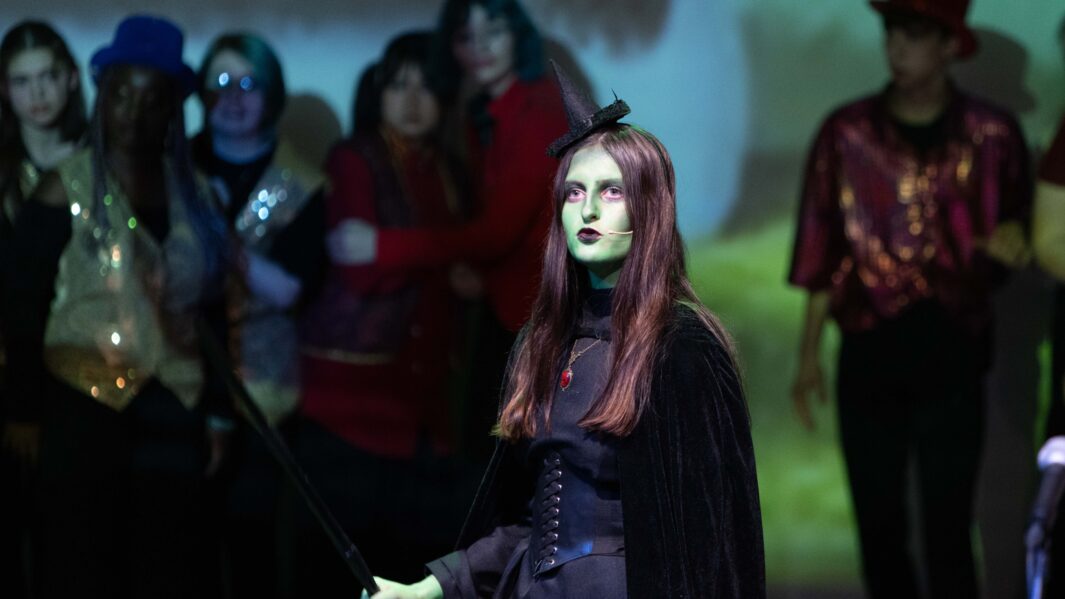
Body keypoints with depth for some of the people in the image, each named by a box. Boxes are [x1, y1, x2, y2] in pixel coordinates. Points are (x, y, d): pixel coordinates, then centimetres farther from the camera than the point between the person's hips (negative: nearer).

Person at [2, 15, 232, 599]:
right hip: (86, 412, -4)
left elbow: (214, 308, 12)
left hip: (174, 414, 4)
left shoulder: (193, 194, 8)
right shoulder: (66, 190, -4)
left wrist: (217, 411, 9)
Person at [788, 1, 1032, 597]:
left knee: (947, 533, -6)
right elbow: (823, 255, 6)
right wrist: (810, 353, 2)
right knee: (879, 527, 8)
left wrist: (1011, 242, -14)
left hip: (952, 355, -2)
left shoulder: (992, 135, -1)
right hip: (869, 353, 2)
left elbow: (1019, 227, 10)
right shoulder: (847, 133, 2)